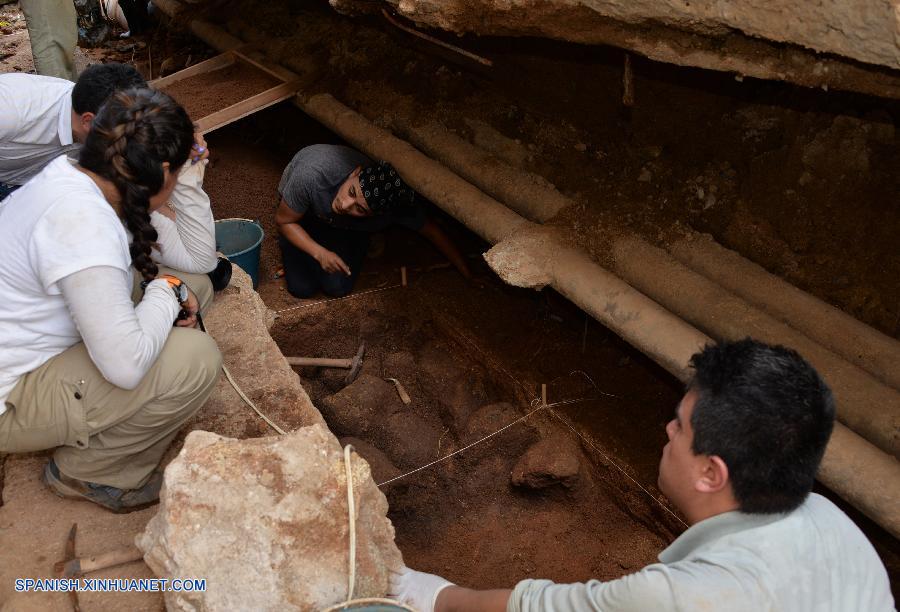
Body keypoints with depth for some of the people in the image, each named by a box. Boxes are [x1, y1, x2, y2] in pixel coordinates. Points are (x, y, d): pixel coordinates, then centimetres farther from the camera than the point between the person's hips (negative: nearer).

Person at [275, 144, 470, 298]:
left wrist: (468, 275, -13)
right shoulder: (313, 174, -45)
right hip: (303, 215, -1)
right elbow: (283, 220, -26)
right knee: (302, 288, -11)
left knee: (338, 287, -16)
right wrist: (320, 253, -39)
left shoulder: (393, 204, -38)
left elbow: (432, 230, -21)